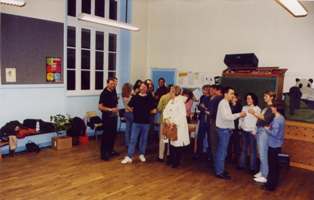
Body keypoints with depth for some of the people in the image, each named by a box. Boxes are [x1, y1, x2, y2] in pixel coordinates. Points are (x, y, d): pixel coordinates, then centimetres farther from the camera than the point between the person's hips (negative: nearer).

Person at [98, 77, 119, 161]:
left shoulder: (114, 91, 5)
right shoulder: (104, 94, -15)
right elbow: (100, 107, -19)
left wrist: (116, 109, 9)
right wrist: (111, 109, -22)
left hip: (114, 116, 7)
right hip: (107, 117, -7)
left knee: (113, 134, 13)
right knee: (106, 135, -3)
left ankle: (110, 150, 27)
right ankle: (103, 153, 5)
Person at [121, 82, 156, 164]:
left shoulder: (149, 98, 1)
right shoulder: (135, 97, -1)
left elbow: (152, 110, 6)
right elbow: (129, 107, 4)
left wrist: (154, 111, -8)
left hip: (146, 122, 1)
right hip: (136, 122, -1)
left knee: (144, 139, 12)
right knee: (133, 139, 0)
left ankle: (142, 154, 28)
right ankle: (129, 157, 4)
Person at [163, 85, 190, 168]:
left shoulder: (180, 102, -11)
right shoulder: (170, 101, 11)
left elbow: (182, 114, -20)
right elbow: (165, 111, 10)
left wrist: (174, 122, -21)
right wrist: (166, 118, -8)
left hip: (178, 126, -6)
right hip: (170, 126, 7)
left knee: (177, 144, 1)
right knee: (171, 143, 12)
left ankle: (177, 162, 15)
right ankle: (172, 159, 27)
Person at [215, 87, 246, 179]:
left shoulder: (226, 103, 15)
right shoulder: (223, 103, -15)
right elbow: (226, 116, -24)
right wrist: (239, 114, -19)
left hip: (225, 129, 10)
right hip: (224, 130, -10)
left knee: (221, 151, 15)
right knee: (222, 151, -5)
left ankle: (219, 169, 25)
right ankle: (219, 172, 3)